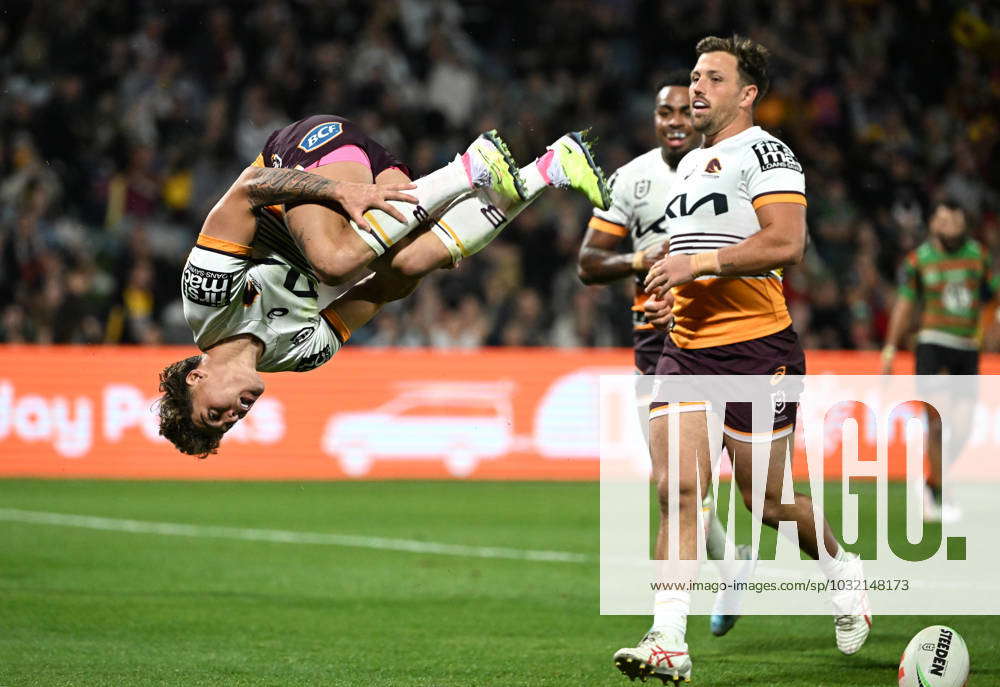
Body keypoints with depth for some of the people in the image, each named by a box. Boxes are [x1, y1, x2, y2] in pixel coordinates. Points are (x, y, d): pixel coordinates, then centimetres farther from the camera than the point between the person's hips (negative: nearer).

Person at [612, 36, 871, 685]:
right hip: (685, 347, 7)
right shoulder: (690, 163, 20)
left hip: (757, 346, -7)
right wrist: (666, 297, 19)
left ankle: (843, 568, 32)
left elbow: (786, 243, -21)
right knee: (679, 488, -9)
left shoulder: (766, 153, -7)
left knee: (766, 499, 2)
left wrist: (698, 264, -21)